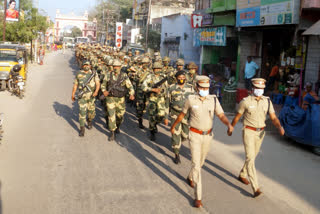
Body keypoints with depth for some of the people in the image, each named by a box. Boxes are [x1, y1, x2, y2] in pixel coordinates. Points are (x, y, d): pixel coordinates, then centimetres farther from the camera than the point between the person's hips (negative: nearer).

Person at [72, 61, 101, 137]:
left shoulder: (94, 74, 3)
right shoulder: (79, 74, 7)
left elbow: (98, 83, -6)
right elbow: (75, 85, 13)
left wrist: (96, 91, -23)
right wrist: (73, 94, 10)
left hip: (91, 95, 1)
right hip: (82, 95, -1)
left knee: (91, 110, 10)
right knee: (82, 111, -7)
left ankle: (90, 121, 43)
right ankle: (82, 129, -3)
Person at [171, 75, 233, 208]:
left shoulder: (214, 100, -5)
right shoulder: (191, 99, -10)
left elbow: (221, 115, -11)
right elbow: (182, 114, 5)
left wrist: (229, 124, -31)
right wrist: (173, 126, 15)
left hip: (207, 135, 4)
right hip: (195, 135, -4)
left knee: (201, 162, 22)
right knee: (196, 165, -10)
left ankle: (190, 178, 53)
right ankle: (198, 197, -7)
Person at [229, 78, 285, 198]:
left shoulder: (267, 101, -2)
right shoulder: (245, 101, -12)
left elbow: (273, 118, -6)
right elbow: (237, 116, 1)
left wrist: (280, 128, -26)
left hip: (260, 132, 5)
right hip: (248, 132, -5)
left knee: (252, 156, 19)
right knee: (250, 158, -13)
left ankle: (242, 175, 43)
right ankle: (255, 188, -17)